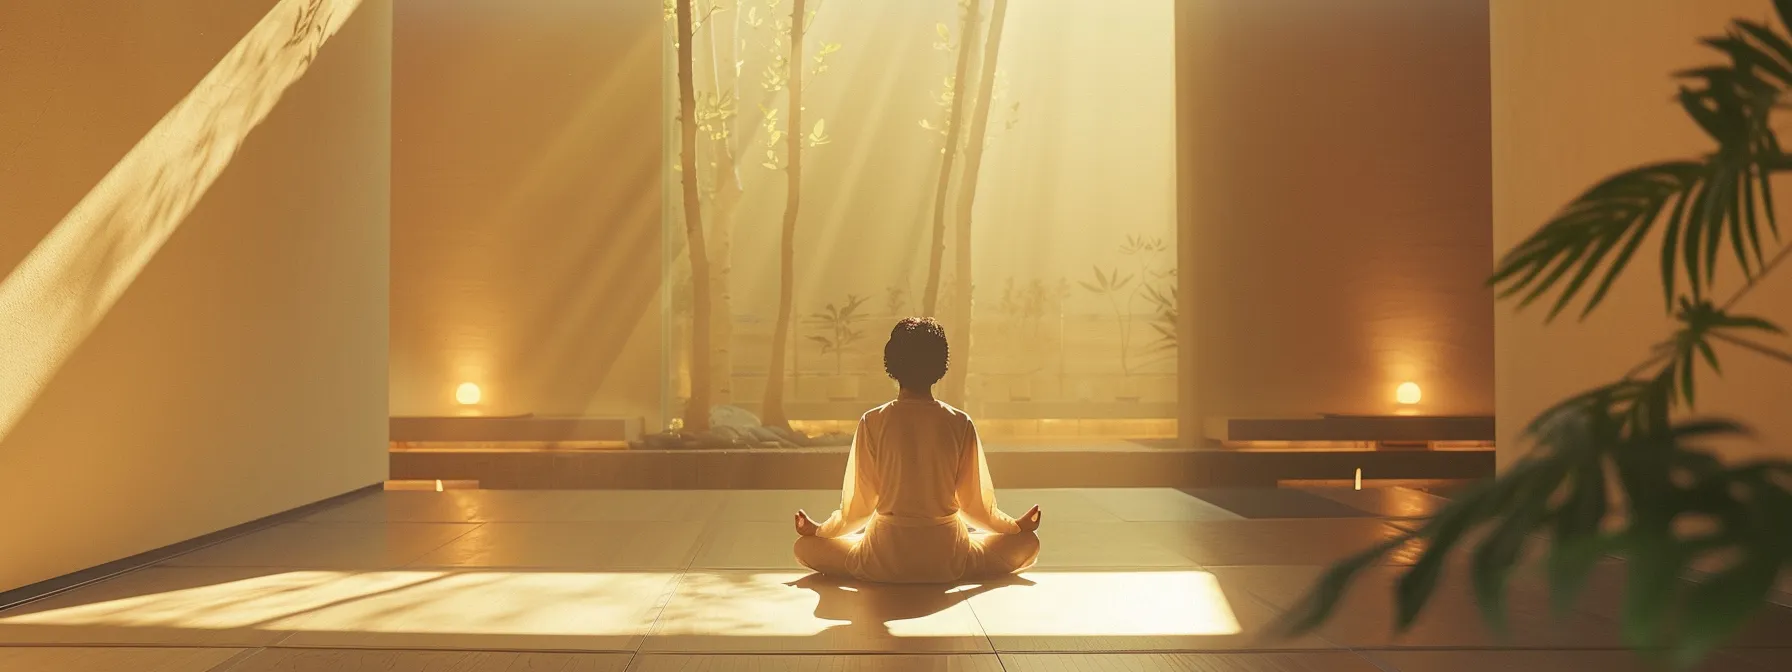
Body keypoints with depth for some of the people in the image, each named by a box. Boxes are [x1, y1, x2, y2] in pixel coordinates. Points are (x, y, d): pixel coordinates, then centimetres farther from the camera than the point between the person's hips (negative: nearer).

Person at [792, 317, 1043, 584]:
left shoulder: (872, 422, -7)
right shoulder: (960, 424, -6)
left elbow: (859, 505, -2)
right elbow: (975, 505, 1)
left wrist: (819, 530, 17)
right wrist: (1017, 526, 20)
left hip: (885, 559, -1)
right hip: (948, 559, 1)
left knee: (805, 546, 22)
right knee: (1028, 542, 24)